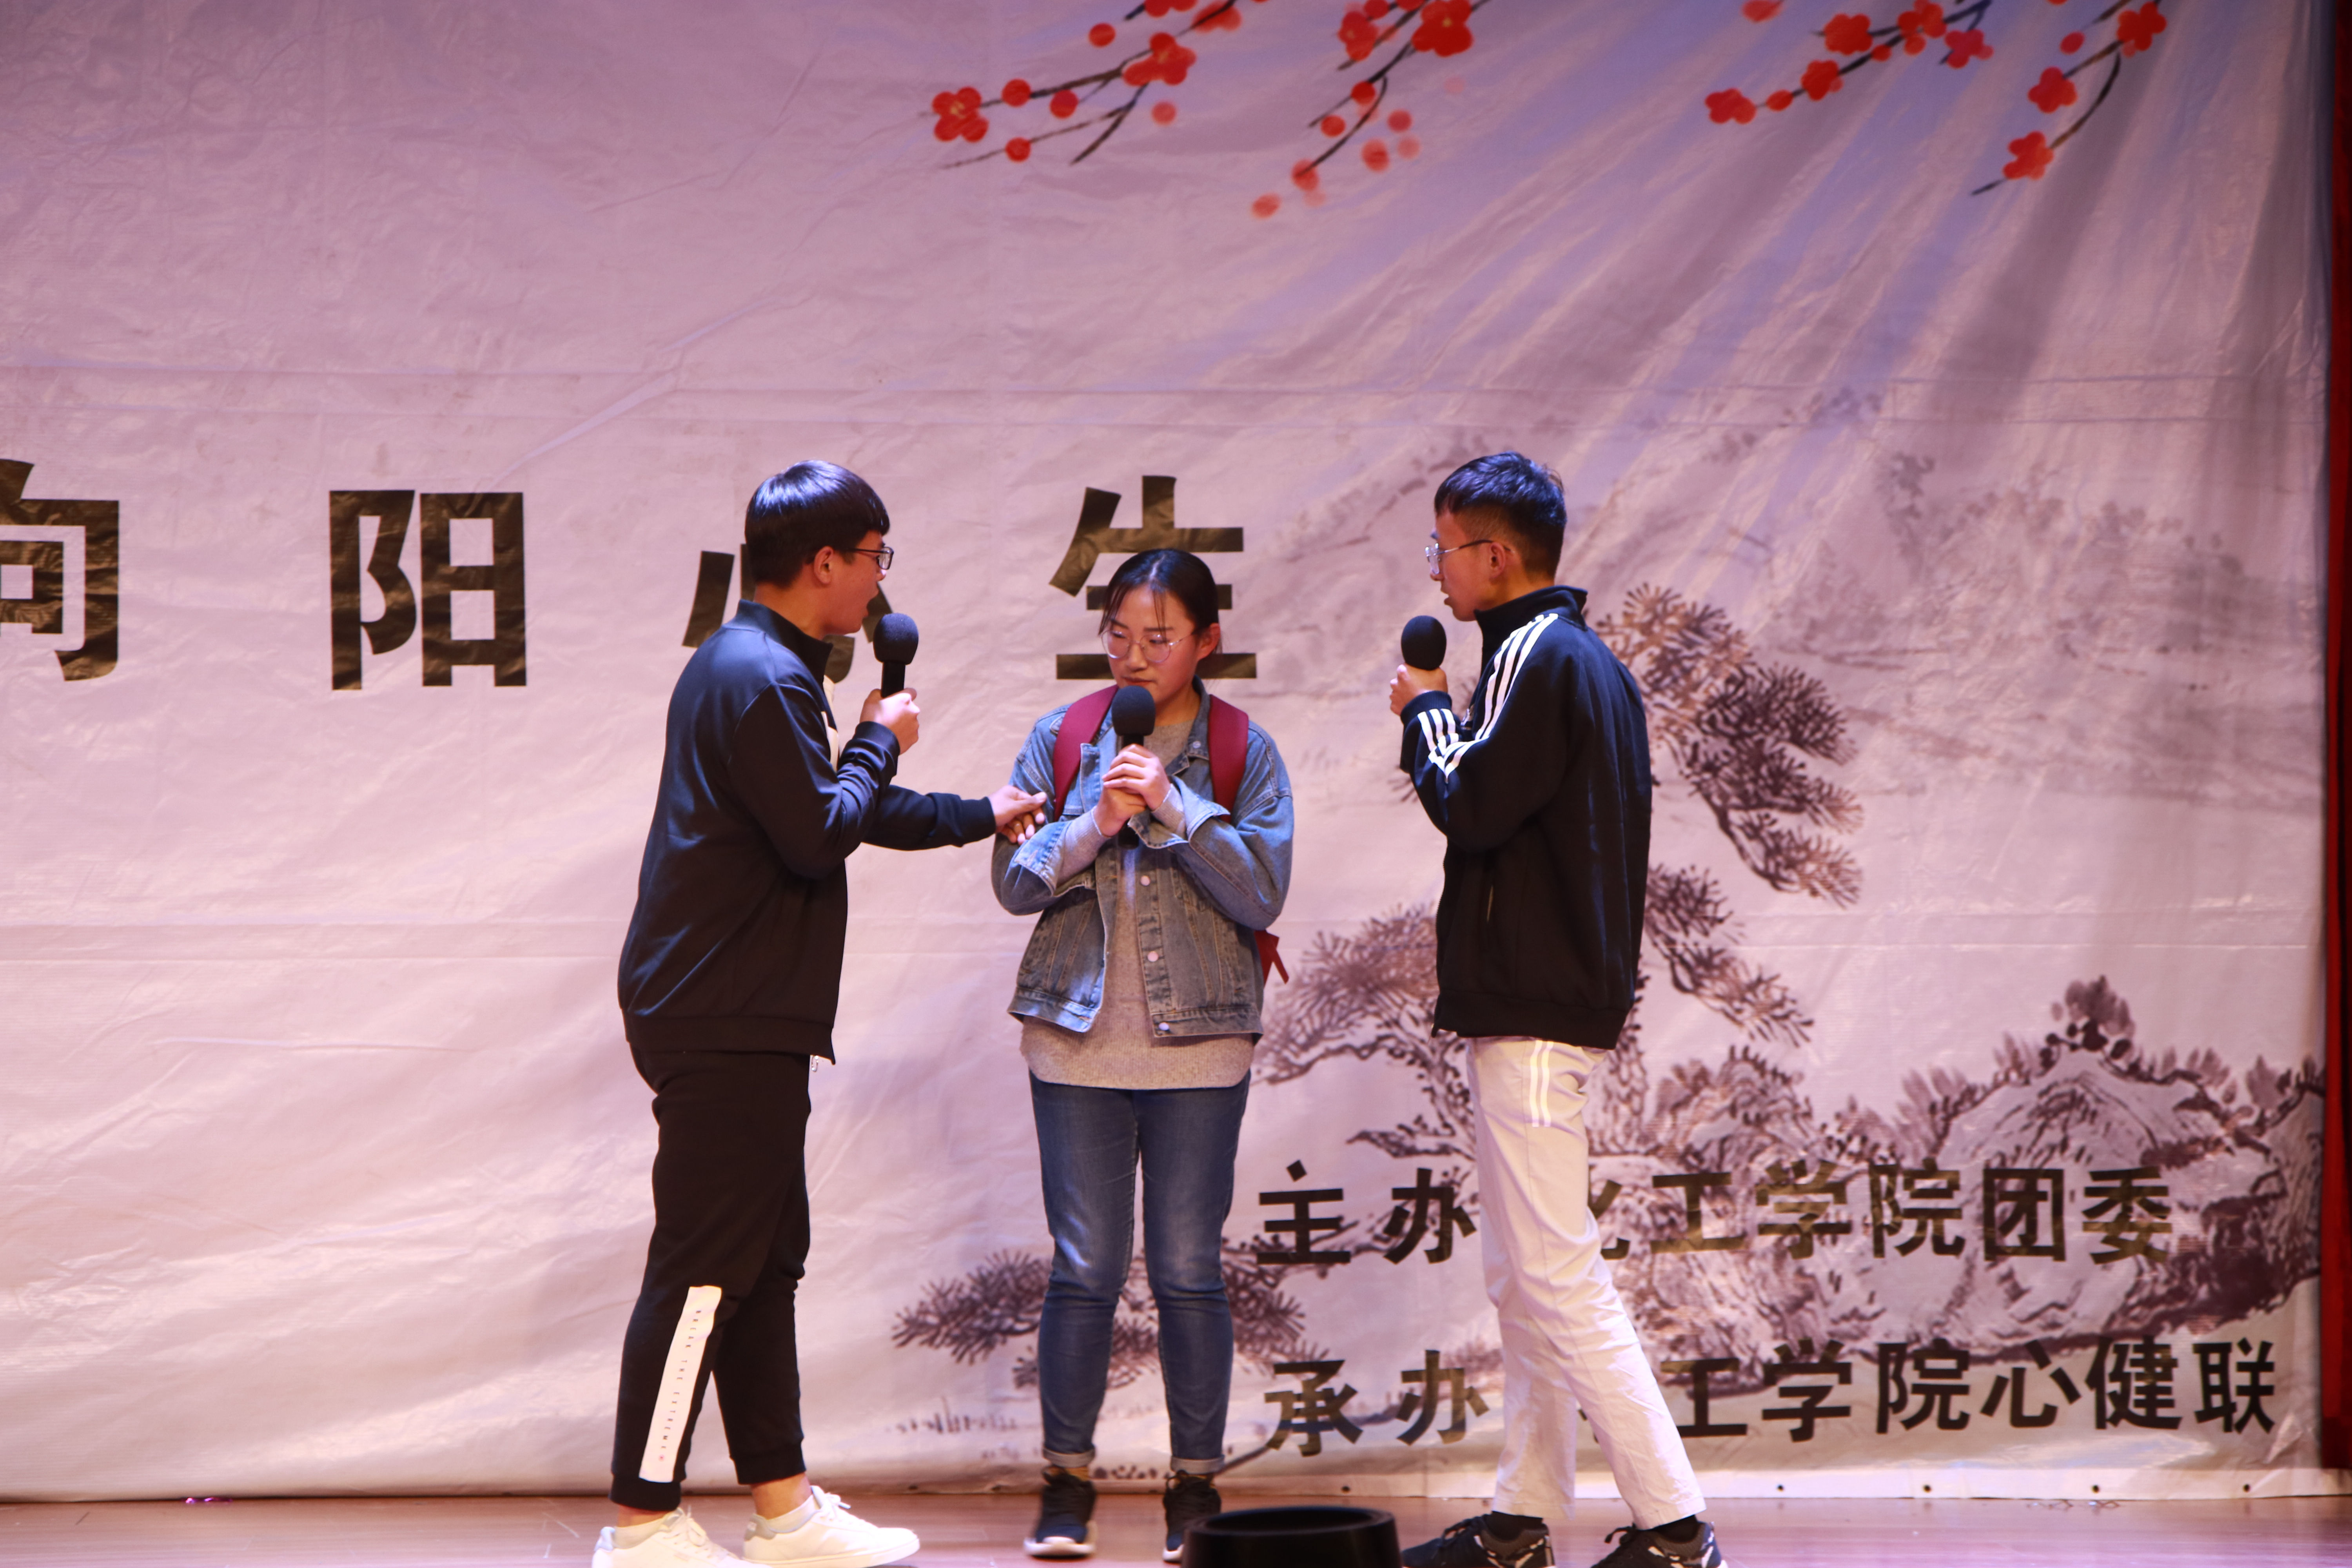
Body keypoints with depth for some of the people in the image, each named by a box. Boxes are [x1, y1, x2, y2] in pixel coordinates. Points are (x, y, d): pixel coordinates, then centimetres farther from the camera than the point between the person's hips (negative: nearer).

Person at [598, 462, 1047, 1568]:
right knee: (704, 1270, -9)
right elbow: (820, 835, -20)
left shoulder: (750, 668, 19)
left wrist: (979, 816, 35)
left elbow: (835, 813, 29)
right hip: (726, 1027, -11)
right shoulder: (763, 680, -16)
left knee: (765, 1260, 13)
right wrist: (882, 738, -5)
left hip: (737, 1023, 11)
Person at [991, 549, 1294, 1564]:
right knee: (1084, 1267, 1)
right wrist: (1097, 822, -14)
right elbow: (1014, 882, 2)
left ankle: (1196, 1483, 10)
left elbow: (1263, 892, -7)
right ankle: (1067, 1484, 8)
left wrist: (1174, 806, -16)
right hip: (1078, 1040, 1)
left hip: (1198, 1044, -1)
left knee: (1189, 1270, 1)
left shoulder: (1243, 754, 1)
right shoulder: (1062, 740, 5)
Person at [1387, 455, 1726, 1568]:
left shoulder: (1537, 659, -14)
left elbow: (1474, 807, -18)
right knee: (1522, 1278, 14)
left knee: (1559, 1278, -11)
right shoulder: (1592, 661, 18)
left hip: (1531, 1016, -11)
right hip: (1561, 1003, 11)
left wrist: (1427, 712, -4)